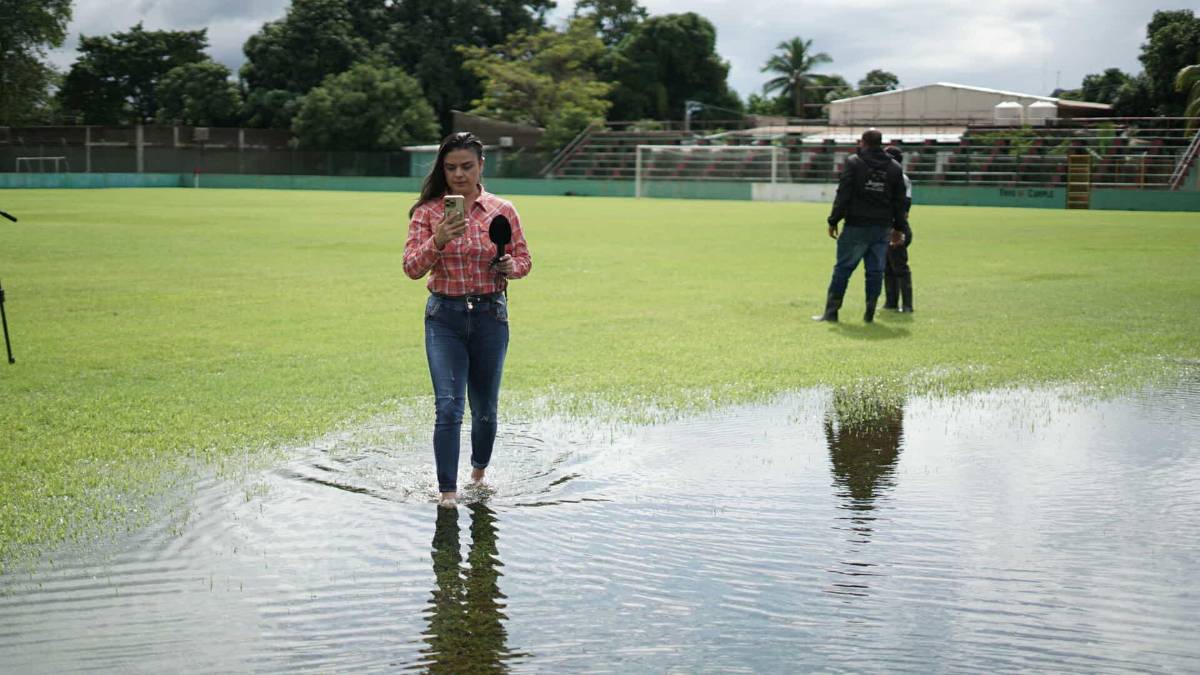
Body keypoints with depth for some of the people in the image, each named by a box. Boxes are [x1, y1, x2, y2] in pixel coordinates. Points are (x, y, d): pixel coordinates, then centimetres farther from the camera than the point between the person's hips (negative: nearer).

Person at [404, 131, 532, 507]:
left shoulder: (501, 210, 1)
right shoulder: (427, 211, -2)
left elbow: (524, 259, 9)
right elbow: (412, 268, -10)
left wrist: (510, 267, -14)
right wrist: (438, 241, -28)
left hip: (490, 315, 1)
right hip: (445, 317, -1)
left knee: (484, 408, 12)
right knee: (448, 407, -12)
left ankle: (479, 471, 38)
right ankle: (447, 492, -5)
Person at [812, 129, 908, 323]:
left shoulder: (853, 162, -3)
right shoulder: (894, 168, 10)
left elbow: (843, 195, -7)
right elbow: (899, 201, 13)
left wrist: (833, 221, -3)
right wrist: (898, 228, 19)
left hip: (857, 227, -4)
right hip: (883, 228, 4)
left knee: (843, 268, 1)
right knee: (875, 271, 7)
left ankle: (831, 312, 2)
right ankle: (869, 313, 7)